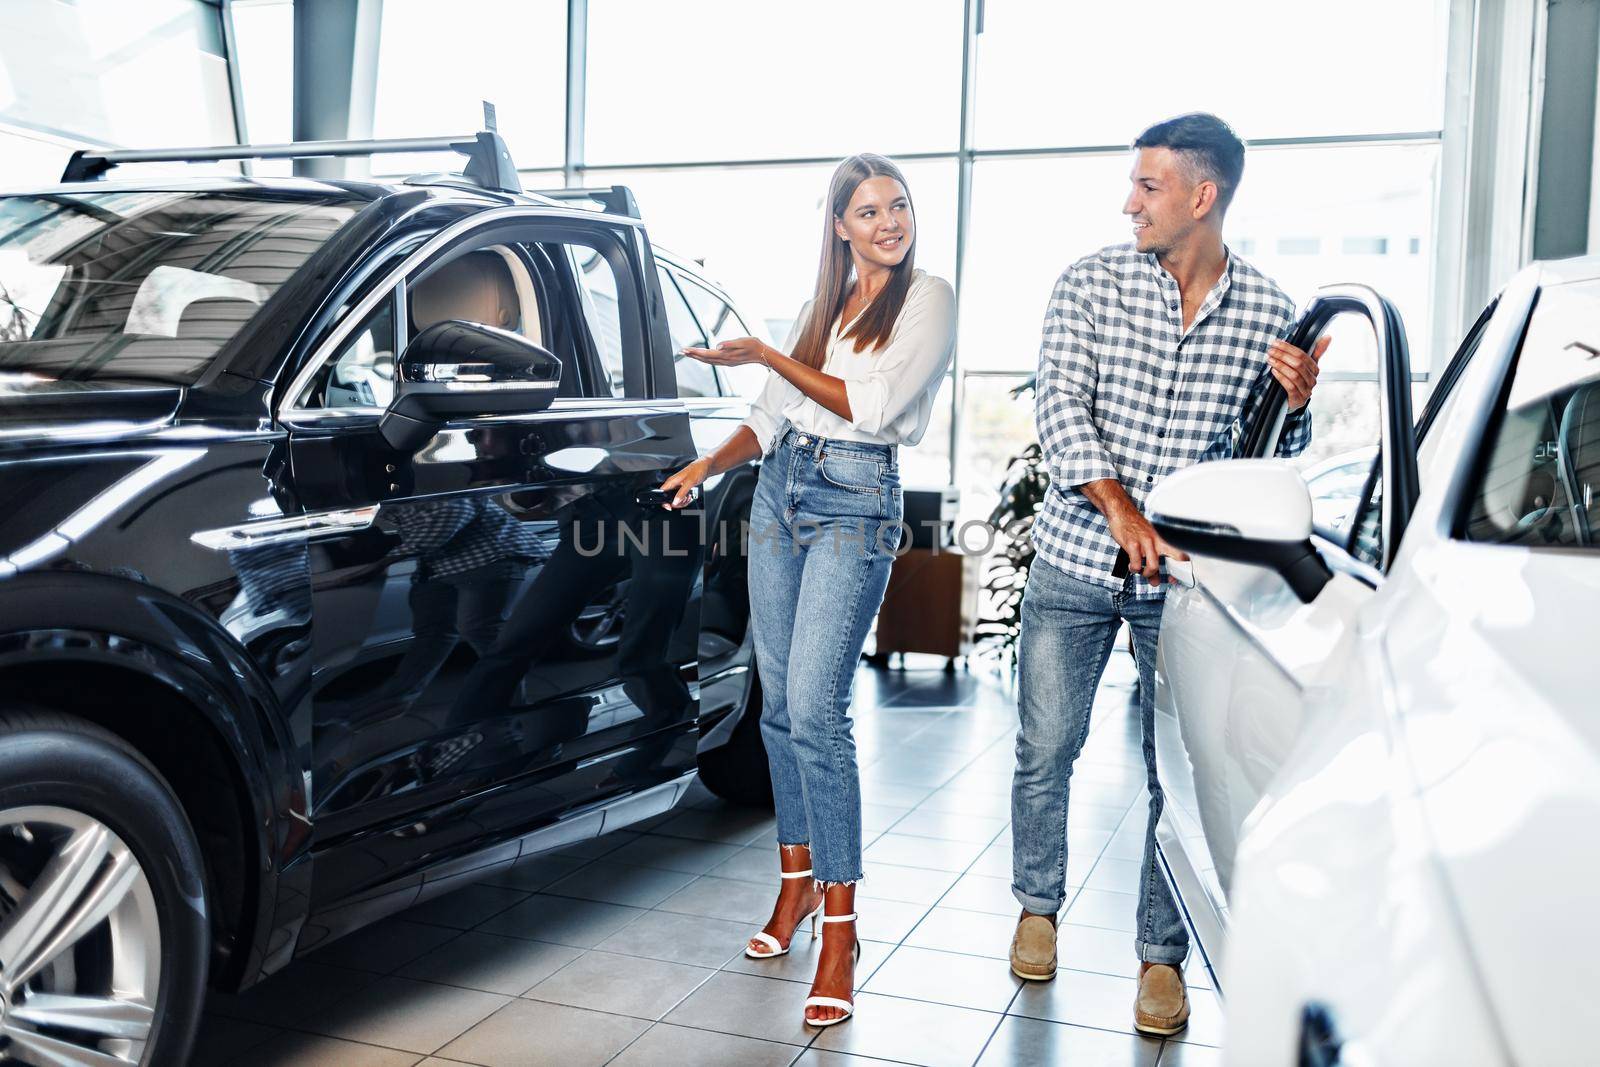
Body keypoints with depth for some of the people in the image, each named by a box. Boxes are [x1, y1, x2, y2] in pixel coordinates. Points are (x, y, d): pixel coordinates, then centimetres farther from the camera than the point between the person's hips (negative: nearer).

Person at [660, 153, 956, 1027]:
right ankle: (797, 878, 24)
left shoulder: (927, 298, 0)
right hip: (778, 489, 6)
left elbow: (874, 409, -11)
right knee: (778, 703, 8)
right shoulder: (822, 303, 17)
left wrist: (767, 356, -8)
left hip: (855, 502, -6)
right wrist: (711, 462, -2)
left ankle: (838, 926, -7)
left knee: (814, 708, -15)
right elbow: (772, 415, 16)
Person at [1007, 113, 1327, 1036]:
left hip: (1187, 578, 0)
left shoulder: (1268, 313, 2)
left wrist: (1296, 401, -14)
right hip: (1075, 561, 0)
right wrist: (1119, 508, -20)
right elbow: (1059, 404, -9)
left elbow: (1277, 456, 9)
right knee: (1045, 752, 8)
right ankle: (1039, 906, 31)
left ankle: (1163, 956, 20)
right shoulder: (1092, 283, -1)